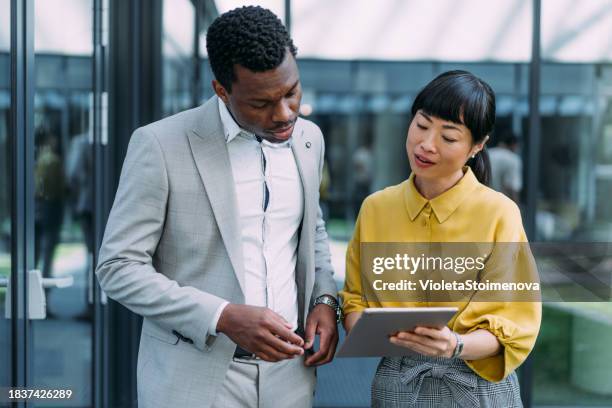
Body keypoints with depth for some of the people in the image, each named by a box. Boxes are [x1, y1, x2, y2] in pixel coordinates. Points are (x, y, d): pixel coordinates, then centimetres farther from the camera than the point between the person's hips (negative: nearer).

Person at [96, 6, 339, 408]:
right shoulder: (161, 145, -14)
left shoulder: (308, 138, 3)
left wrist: (325, 299, 0)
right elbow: (118, 267, -13)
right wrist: (225, 317, -23)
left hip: (288, 370, 5)